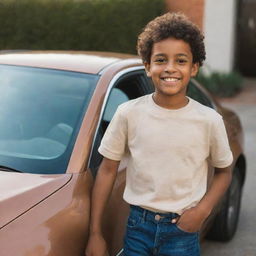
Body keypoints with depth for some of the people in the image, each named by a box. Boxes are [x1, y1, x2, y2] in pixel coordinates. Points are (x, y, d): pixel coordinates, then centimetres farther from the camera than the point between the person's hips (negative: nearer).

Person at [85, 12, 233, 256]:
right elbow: (107, 170, -2)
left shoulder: (209, 120, -7)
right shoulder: (128, 113, -8)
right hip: (138, 226, 0)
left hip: (183, 230, 0)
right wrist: (95, 233, -4)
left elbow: (224, 172, 6)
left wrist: (203, 209, -10)